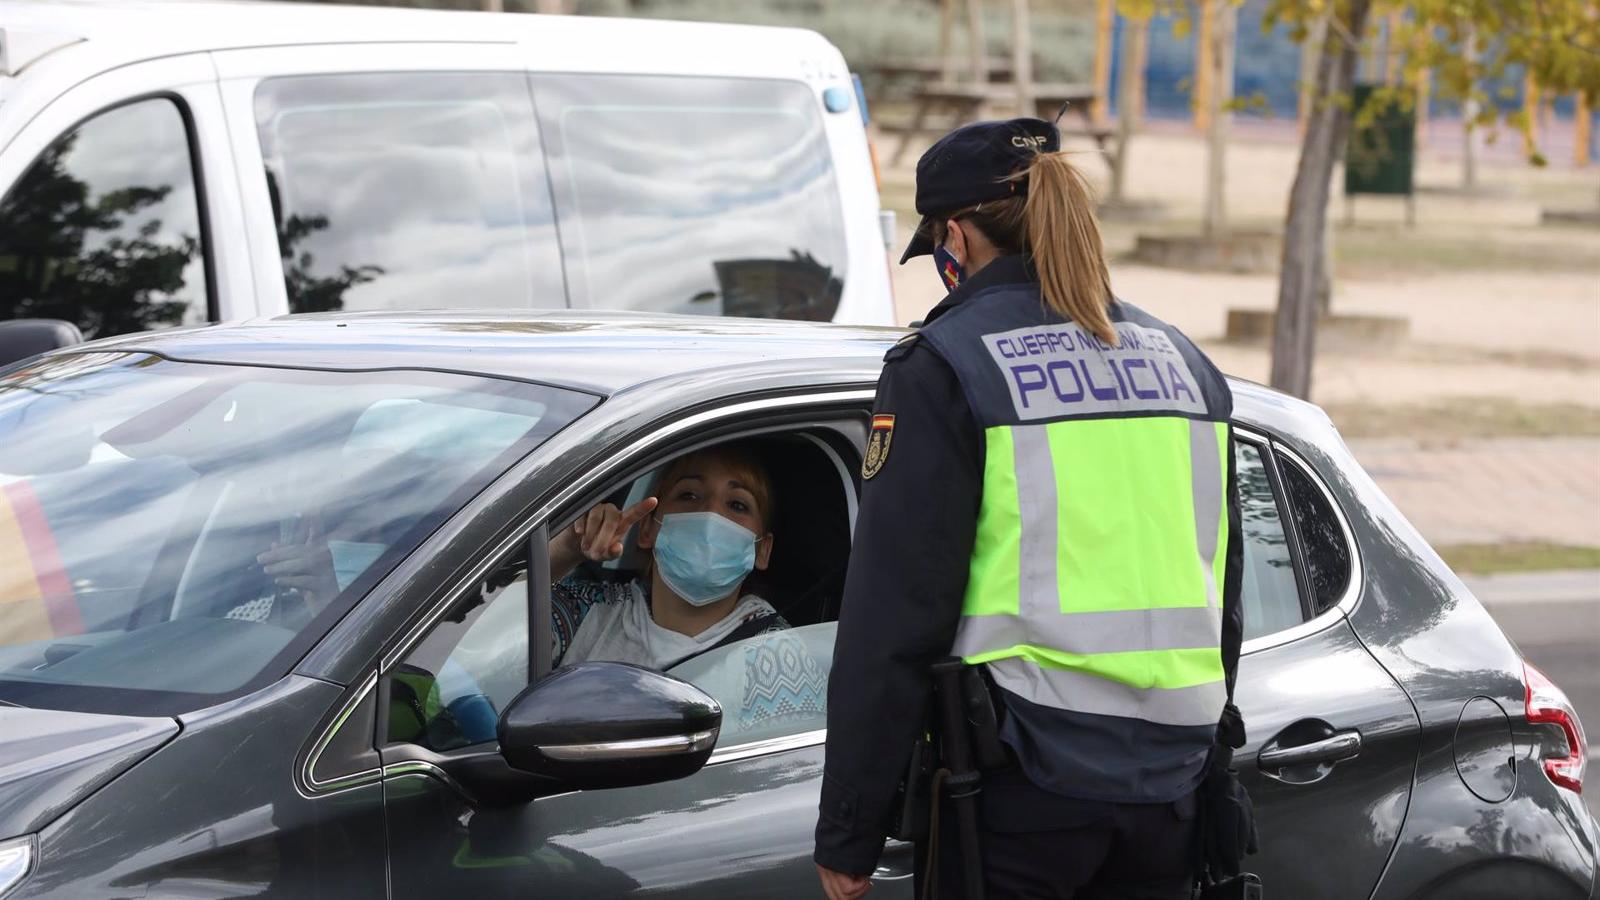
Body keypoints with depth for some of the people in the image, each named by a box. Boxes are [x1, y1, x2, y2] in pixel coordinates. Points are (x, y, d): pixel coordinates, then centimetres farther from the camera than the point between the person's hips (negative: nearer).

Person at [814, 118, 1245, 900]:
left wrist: (848, 833, -5)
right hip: (1168, 783, 6)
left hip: (1023, 784, -6)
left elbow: (892, 618, -9)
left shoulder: (942, 368, -6)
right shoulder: (1180, 360, 14)